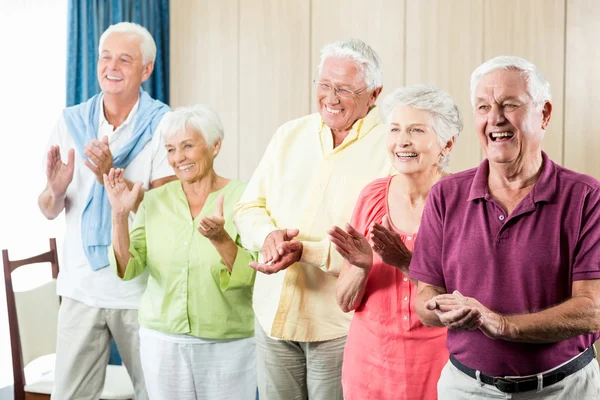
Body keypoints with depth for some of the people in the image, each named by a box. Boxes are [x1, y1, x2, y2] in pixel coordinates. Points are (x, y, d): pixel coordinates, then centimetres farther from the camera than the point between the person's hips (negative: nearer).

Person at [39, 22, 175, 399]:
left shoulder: (162, 125, -6)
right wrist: (55, 190, -17)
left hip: (141, 288, -2)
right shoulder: (71, 122, 4)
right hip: (80, 286, 3)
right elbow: (49, 211, 6)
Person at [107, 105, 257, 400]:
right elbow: (127, 270, -2)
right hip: (162, 342, 3)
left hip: (228, 344, -2)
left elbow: (247, 277, -14)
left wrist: (220, 238, -31)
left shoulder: (242, 199, -8)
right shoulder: (155, 201, 2)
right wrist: (120, 216, -14)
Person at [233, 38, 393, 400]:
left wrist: (307, 251, -24)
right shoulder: (290, 135, 8)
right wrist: (269, 234, -12)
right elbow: (250, 206, 10)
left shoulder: (389, 149, -11)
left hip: (339, 326, -4)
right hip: (273, 312, 5)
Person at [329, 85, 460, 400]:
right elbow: (346, 301, 0)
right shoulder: (373, 196, -2)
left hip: (438, 360, -3)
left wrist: (407, 262, -25)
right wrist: (362, 267, -19)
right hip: (370, 359, 3)